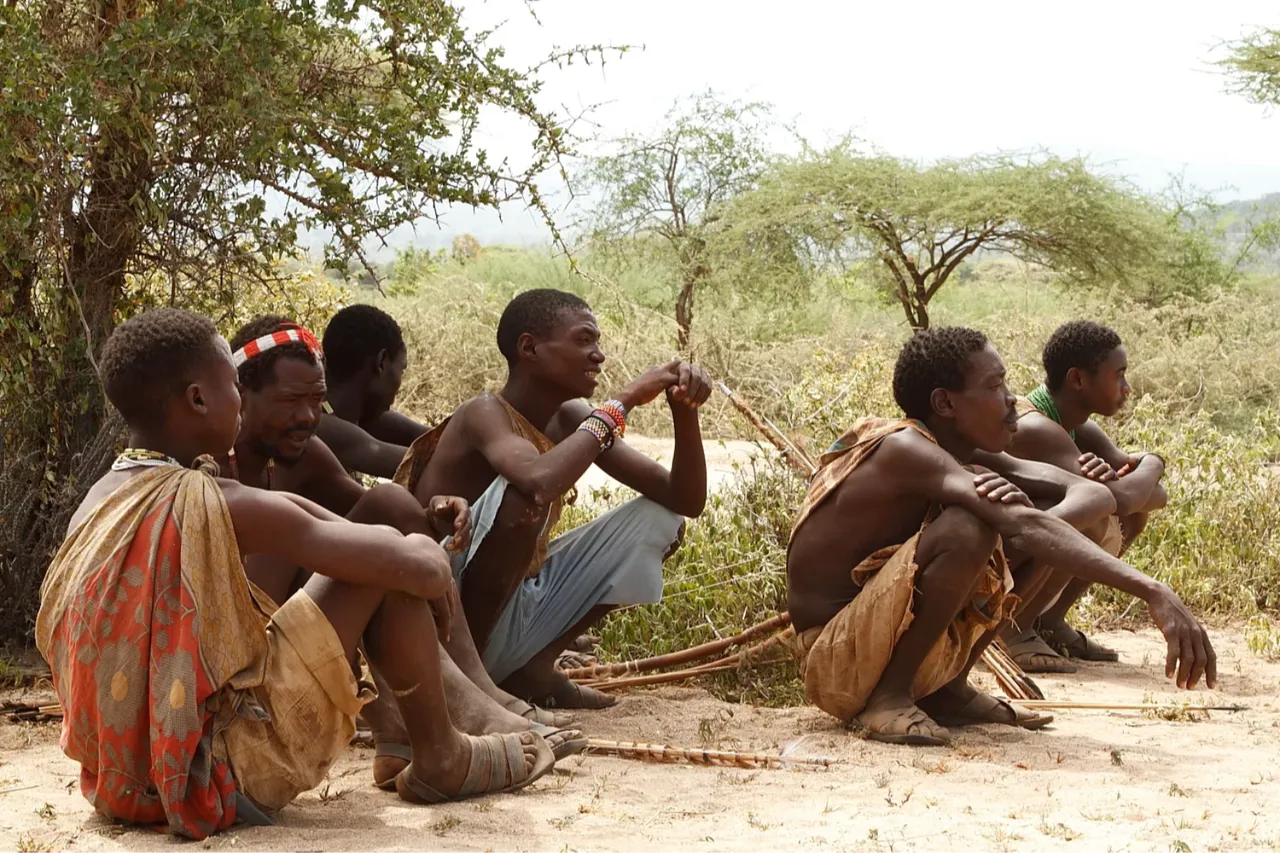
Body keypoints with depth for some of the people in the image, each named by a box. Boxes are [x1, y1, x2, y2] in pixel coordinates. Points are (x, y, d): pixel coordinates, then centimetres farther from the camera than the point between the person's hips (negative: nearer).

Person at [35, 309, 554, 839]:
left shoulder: (98, 502, 5)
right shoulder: (215, 507, -20)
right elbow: (425, 573, -18)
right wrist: (428, 557, 6)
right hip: (219, 778, -9)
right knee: (393, 567, -5)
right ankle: (440, 760, 12)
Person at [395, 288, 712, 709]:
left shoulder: (571, 421, 5)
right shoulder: (485, 414, -17)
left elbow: (686, 501, 5)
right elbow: (541, 481, -41)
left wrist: (685, 412, -13)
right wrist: (622, 403, -27)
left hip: (515, 613, 8)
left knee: (656, 520, 6)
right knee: (522, 498, -32)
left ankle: (534, 667, 3)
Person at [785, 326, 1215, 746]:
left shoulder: (969, 457, 5)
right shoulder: (904, 450, -23)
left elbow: (1094, 494, -2)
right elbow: (1025, 527, -36)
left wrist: (1026, 516, -27)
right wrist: (1153, 593, -43)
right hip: (833, 663, -9)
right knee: (968, 527, -29)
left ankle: (949, 690, 7)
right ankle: (889, 696, -15)